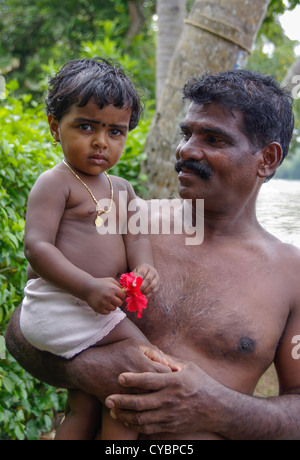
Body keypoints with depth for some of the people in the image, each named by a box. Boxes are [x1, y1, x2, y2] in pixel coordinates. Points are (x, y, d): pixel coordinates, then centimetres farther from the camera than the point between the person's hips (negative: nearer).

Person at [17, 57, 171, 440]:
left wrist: (144, 266, -14)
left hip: (92, 309, 9)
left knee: (83, 409, 15)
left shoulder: (121, 189, 16)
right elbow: (36, 247, -17)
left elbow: (134, 236, 10)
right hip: (60, 305, -9)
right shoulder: (55, 183, -9)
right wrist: (88, 286, -26)